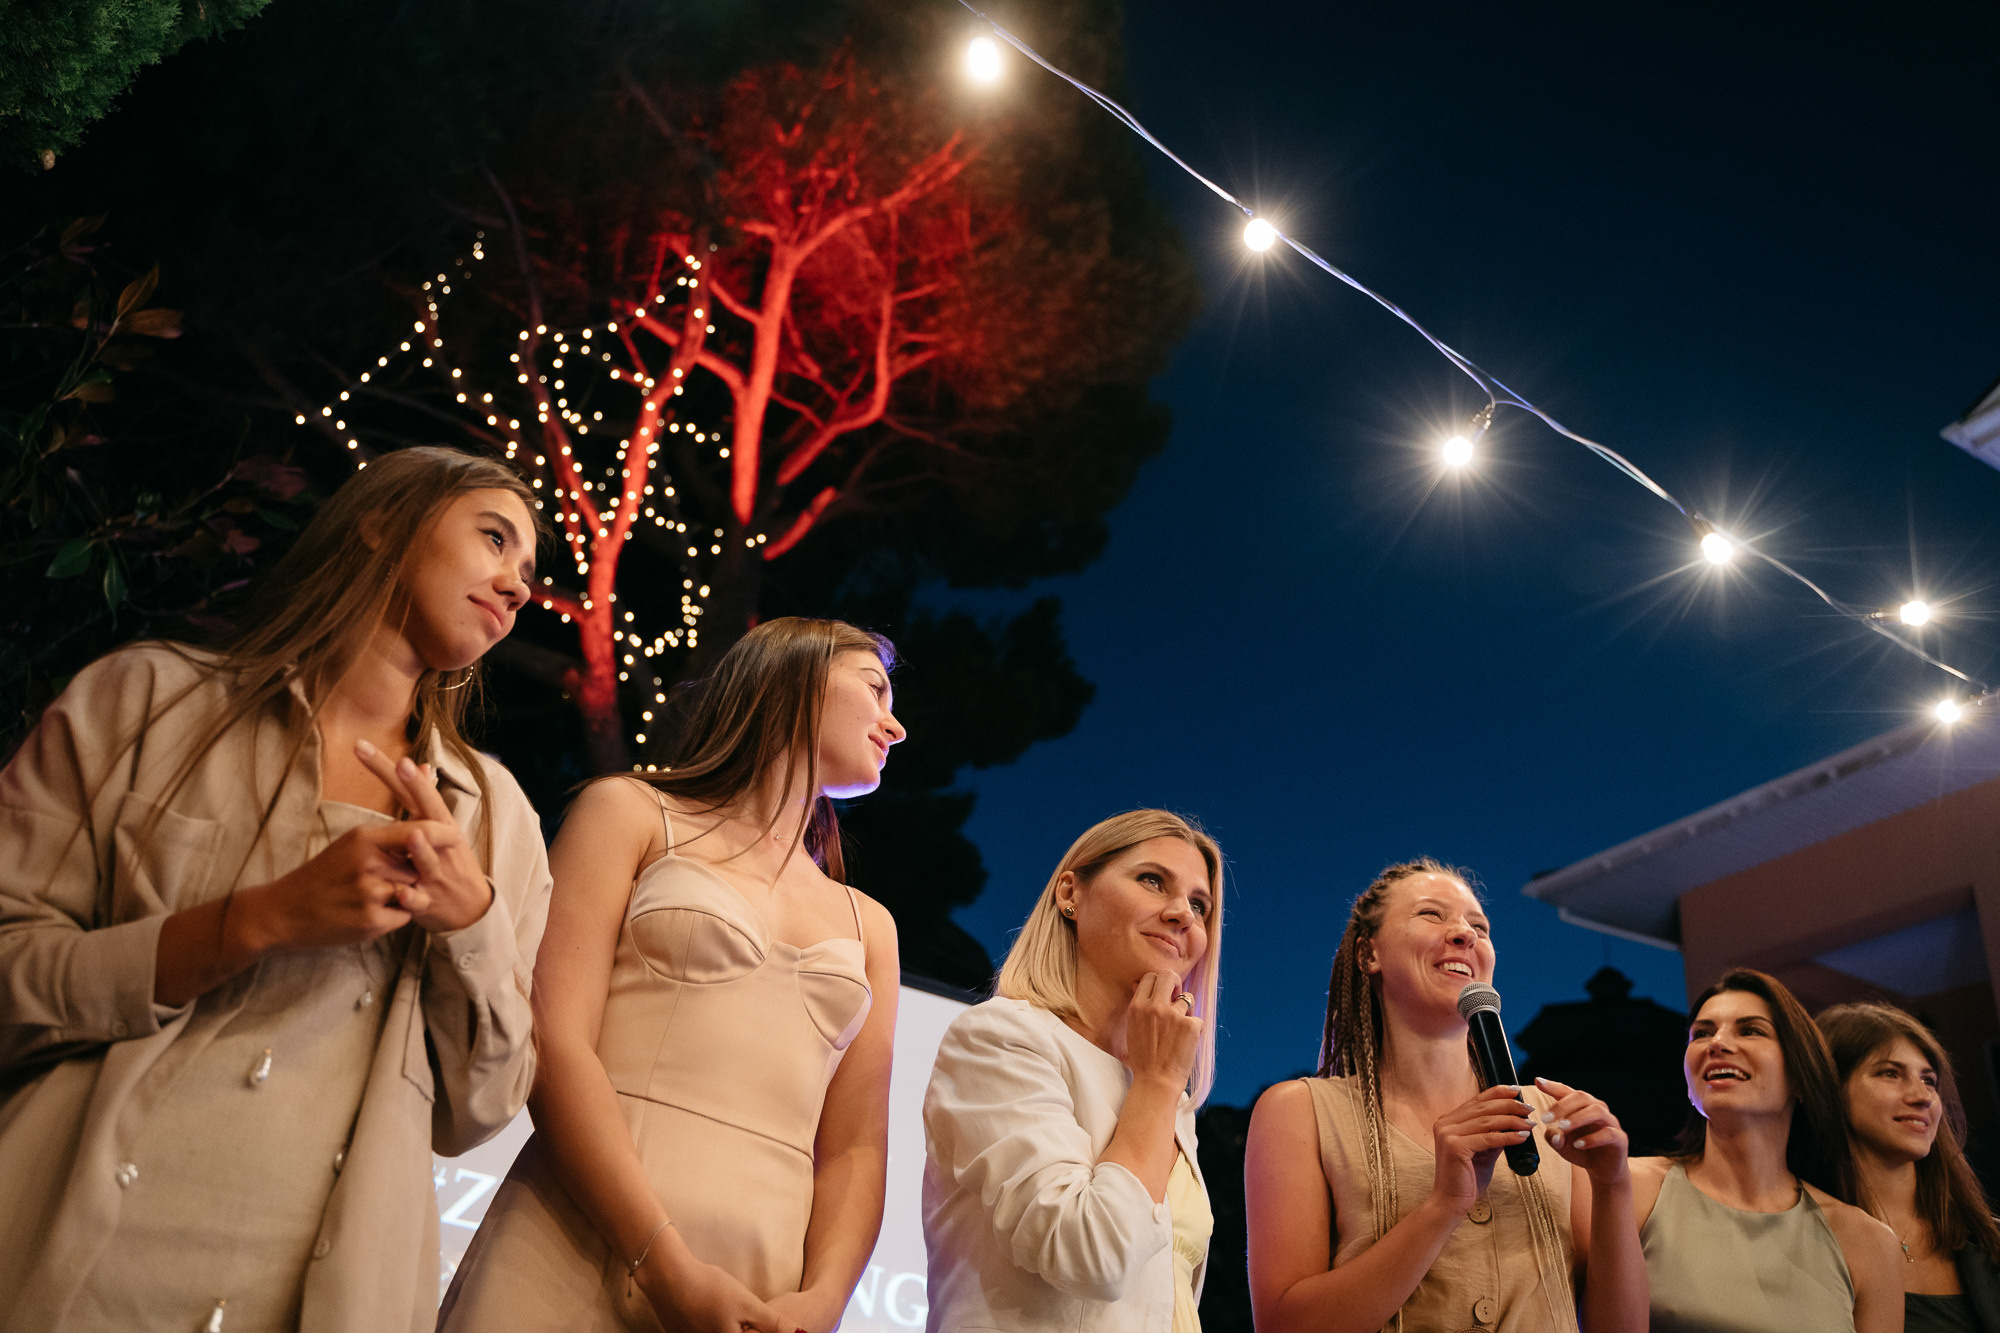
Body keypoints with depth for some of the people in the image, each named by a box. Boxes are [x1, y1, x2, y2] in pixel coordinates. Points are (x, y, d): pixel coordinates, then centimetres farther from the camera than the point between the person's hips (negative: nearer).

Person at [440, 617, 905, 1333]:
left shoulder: (869, 926, 17)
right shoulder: (630, 812, 6)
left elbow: (855, 1148, 9)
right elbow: (555, 1045, -6)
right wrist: (670, 1268, -16)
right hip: (577, 1260, -3)